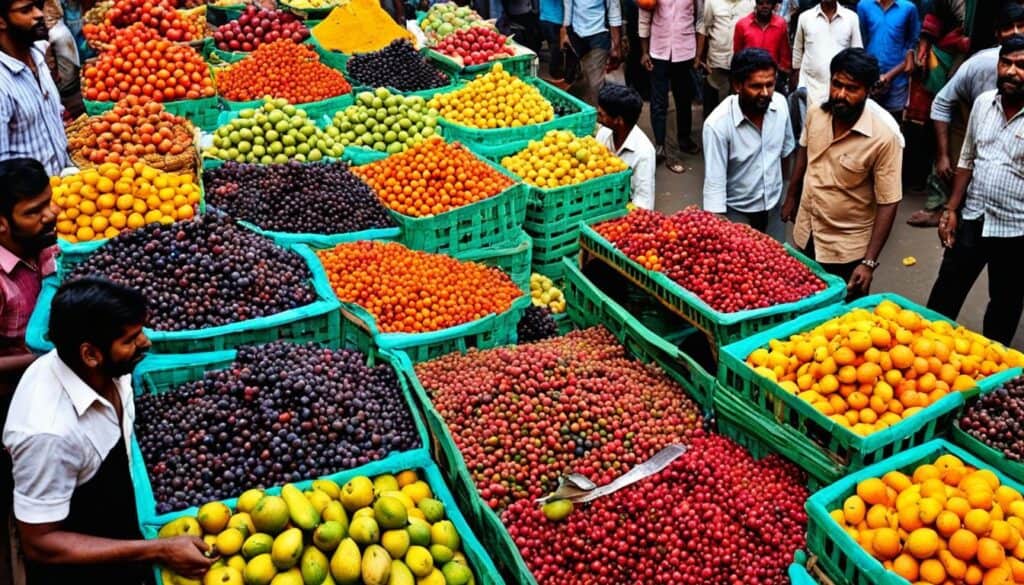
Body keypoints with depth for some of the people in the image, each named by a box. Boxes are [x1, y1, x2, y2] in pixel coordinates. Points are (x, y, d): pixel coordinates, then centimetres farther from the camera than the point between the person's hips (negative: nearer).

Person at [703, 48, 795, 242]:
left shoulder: (780, 103, -13)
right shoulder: (717, 124, -28)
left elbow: (786, 150, 5)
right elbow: (714, 184, -25)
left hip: (774, 205, 5)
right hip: (737, 211, -4)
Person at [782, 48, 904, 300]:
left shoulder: (884, 136, -25)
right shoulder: (815, 112, -10)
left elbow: (888, 203, -21)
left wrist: (869, 262, -24)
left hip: (847, 247, -5)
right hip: (806, 232, 5)